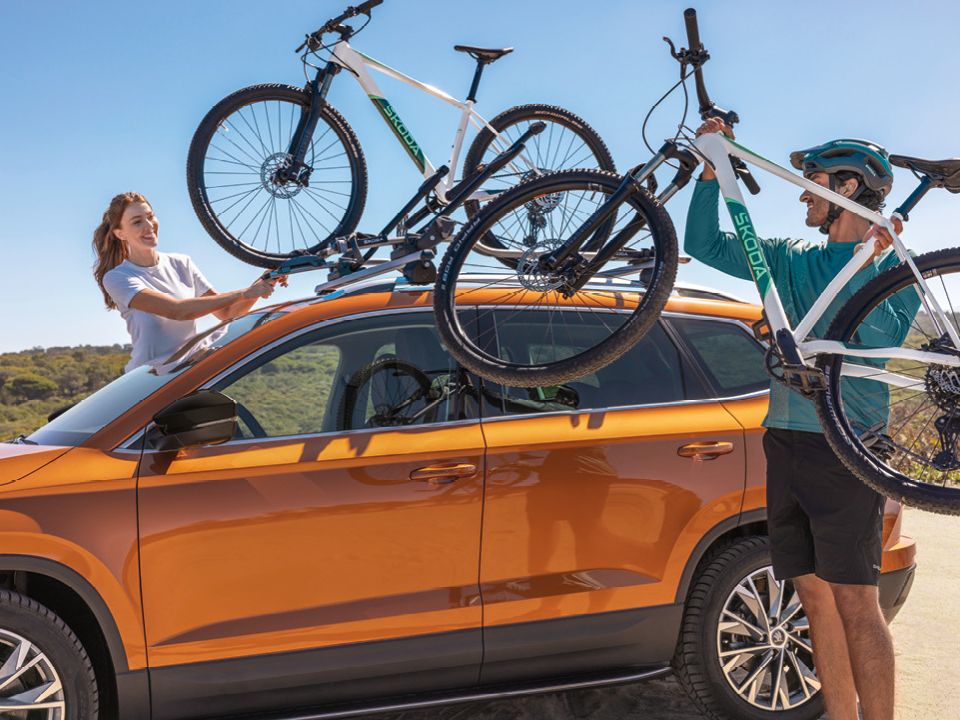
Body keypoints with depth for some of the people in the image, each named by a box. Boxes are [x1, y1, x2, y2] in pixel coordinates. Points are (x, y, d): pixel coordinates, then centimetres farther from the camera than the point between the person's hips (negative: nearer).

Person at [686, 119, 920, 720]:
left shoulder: (893, 264, 1)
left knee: (855, 603, -8)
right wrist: (714, 167, 6)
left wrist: (871, 260, -20)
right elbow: (706, 243, 13)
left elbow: (882, 342, -15)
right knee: (816, 596, 8)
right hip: (787, 440, 6)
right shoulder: (792, 261, 17)